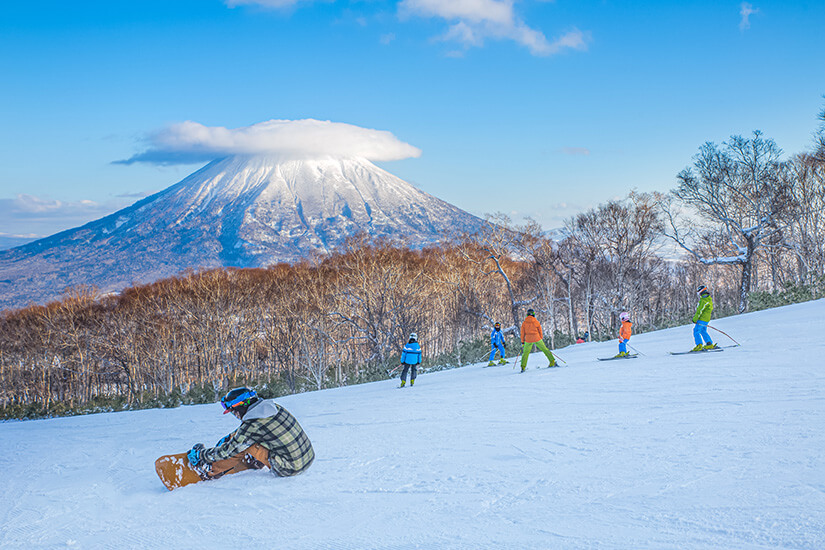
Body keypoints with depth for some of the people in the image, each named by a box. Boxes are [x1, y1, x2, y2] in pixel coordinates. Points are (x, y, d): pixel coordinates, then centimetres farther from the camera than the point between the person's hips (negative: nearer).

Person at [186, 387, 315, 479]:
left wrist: (199, 455, 9)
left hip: (290, 469, -7)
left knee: (243, 446, -1)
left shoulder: (251, 426, -18)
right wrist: (228, 438, 33)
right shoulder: (273, 406, 4)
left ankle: (210, 471, 14)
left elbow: (227, 451, -5)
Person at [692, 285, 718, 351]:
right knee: (703, 331, 20)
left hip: (702, 319, -10)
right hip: (706, 319, 10)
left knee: (696, 331, -7)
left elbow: (700, 310, -21)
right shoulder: (709, 298, 14)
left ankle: (699, 346, -15)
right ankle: (710, 345, 21)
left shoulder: (704, 300, -19)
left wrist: (695, 318, -16)